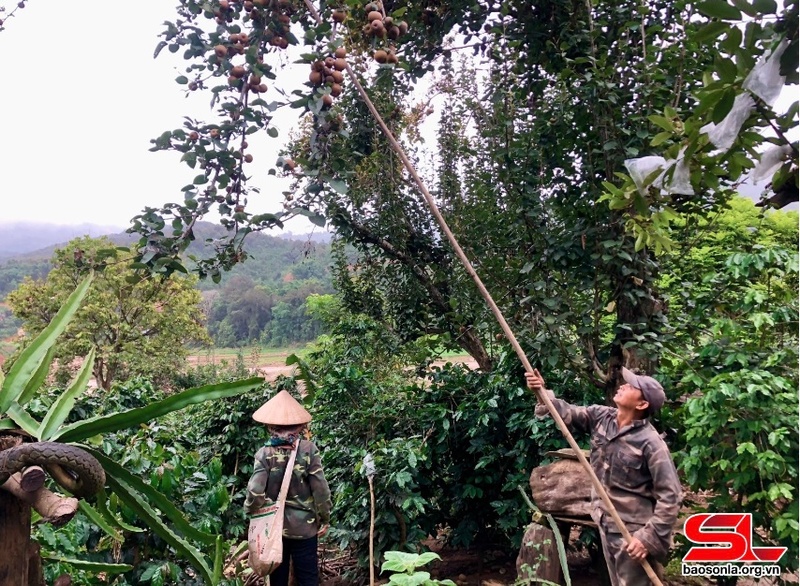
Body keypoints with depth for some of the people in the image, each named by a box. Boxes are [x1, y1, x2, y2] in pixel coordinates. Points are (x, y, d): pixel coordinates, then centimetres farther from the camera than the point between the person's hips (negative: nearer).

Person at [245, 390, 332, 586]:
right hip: (304, 525, -1)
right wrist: (325, 519, 1)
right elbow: (320, 488, -12)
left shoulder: (265, 453, -11)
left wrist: (250, 513, 4)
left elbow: (255, 492, -16)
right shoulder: (308, 449, -12)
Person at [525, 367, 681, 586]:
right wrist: (543, 392, -15)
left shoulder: (650, 443, -23)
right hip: (606, 523, 7)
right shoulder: (601, 417, -4)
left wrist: (649, 538, -23)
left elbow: (670, 495, -21)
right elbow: (568, 413, 4)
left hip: (633, 531, -7)